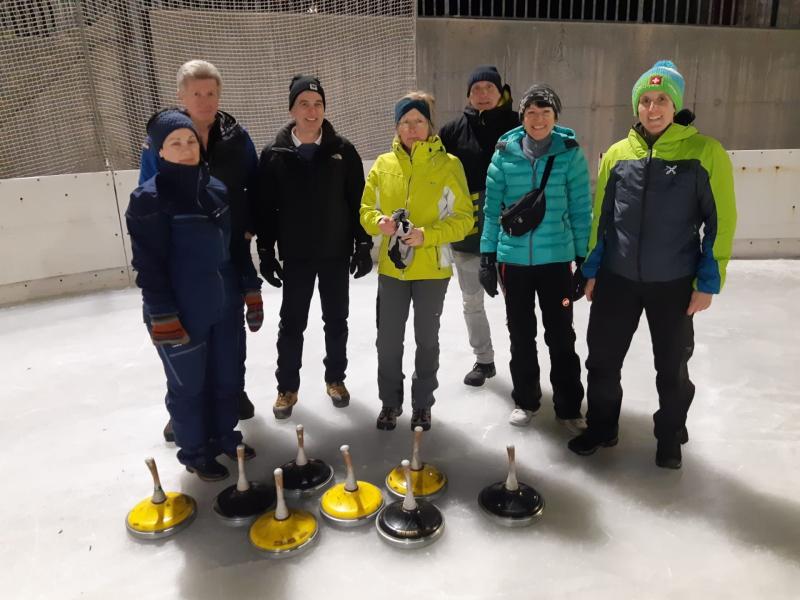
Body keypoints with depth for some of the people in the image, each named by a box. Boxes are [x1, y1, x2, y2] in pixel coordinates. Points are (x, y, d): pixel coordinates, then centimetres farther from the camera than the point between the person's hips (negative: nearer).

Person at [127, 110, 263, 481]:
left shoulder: (217, 189, 5)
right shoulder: (149, 199, -12)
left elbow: (237, 245, 11)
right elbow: (148, 265, -14)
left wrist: (251, 291, 9)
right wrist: (163, 318, -16)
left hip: (224, 307, 6)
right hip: (182, 314, -5)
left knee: (227, 378, 17)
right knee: (188, 386, 10)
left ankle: (225, 437, 39)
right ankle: (195, 453, 31)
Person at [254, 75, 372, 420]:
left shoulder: (342, 151, -2)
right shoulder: (274, 155, -3)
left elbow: (359, 202, 0)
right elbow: (265, 209, -1)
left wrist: (363, 246, -3)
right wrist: (266, 254, -4)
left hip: (336, 253, 1)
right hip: (295, 256, 0)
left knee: (336, 320, 12)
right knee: (292, 323, 8)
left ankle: (335, 378, 30)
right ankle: (287, 387, 22)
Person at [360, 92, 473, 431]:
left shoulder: (448, 165, -5)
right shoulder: (383, 164, 3)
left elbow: (463, 218, -7)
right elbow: (366, 210, 7)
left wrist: (426, 235, -21)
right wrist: (380, 222, -16)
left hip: (432, 268, -2)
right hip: (392, 267, 2)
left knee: (427, 340, 11)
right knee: (388, 340, 7)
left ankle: (422, 404, 29)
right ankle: (390, 402, 27)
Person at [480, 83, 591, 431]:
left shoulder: (570, 152, -5)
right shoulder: (505, 152, -2)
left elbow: (580, 209, -1)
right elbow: (492, 208, 2)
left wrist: (583, 258, -2)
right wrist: (487, 256, 1)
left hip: (556, 258, -1)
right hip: (513, 258, 2)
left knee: (561, 335, 6)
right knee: (520, 333, 14)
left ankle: (569, 407, 22)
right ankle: (525, 400, 31)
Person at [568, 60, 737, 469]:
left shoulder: (705, 152, -7)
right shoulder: (617, 154, 3)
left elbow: (720, 221, -6)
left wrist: (709, 281, -9)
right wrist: (591, 269, 7)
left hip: (674, 284, -2)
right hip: (617, 280, 3)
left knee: (672, 367, 13)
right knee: (603, 359, 11)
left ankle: (670, 438, 35)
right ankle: (601, 426, 33)